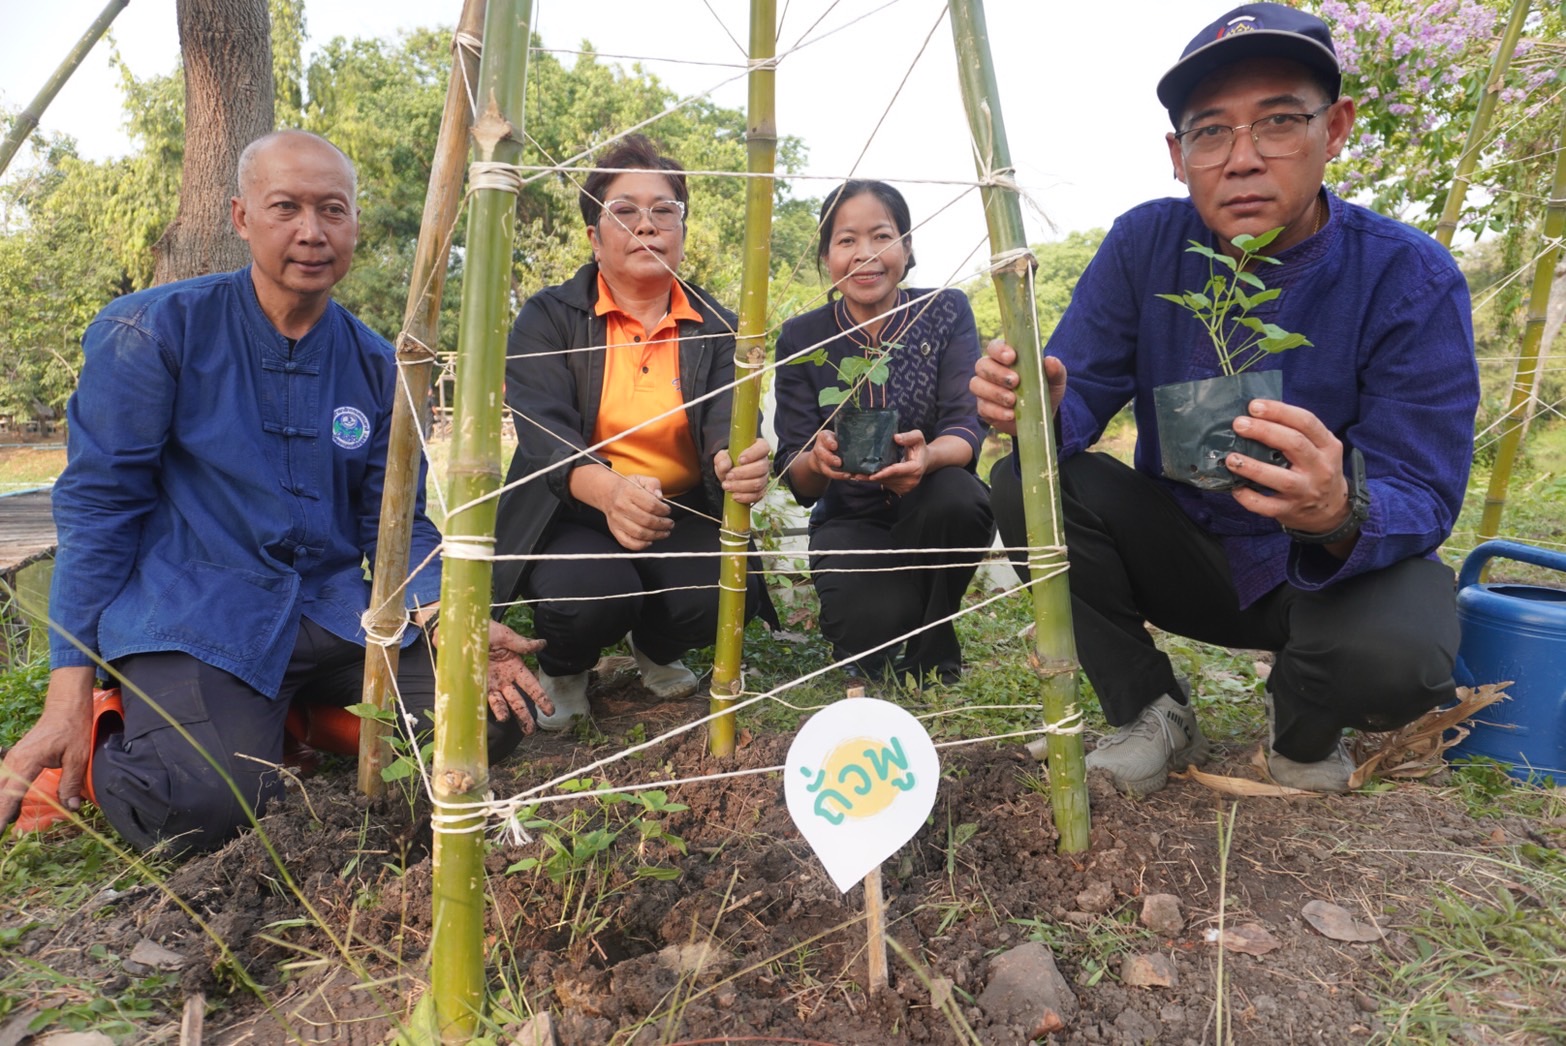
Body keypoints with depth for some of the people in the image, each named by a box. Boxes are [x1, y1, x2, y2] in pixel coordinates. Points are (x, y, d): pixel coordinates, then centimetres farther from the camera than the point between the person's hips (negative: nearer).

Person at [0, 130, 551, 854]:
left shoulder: (376, 365, 6)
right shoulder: (155, 331, -4)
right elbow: (97, 504, -4)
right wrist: (69, 693, -7)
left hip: (334, 609, 4)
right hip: (193, 616, -4)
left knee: (494, 715, -12)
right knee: (204, 806, -29)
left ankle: (293, 712, 9)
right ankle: (110, 732, 7)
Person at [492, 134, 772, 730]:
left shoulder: (715, 327, 3)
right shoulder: (549, 318, -3)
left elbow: (726, 422, -14)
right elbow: (544, 431, -19)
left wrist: (735, 463, -42)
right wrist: (608, 488, -42)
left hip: (681, 513, 2)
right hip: (572, 513, -2)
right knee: (592, 590, -33)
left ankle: (656, 648, 12)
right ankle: (562, 670, 6)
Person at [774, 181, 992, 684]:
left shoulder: (946, 313, -7)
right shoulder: (802, 338, -6)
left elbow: (968, 426, -18)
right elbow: (795, 475, -11)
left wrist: (928, 457, -42)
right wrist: (816, 460, -36)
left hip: (938, 514, 1)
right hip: (852, 522, 0)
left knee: (955, 495, -35)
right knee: (871, 625, -31)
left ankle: (932, 653, -7)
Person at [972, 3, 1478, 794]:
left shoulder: (1411, 280, -18)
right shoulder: (1146, 244, -11)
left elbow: (1423, 500, -22)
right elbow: (1077, 394, -13)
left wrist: (1340, 514, -46)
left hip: (1339, 566, -2)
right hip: (1184, 551, 2)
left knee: (1393, 656, -35)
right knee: (1025, 483, -21)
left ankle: (1302, 729, 7)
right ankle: (1152, 718, -2)